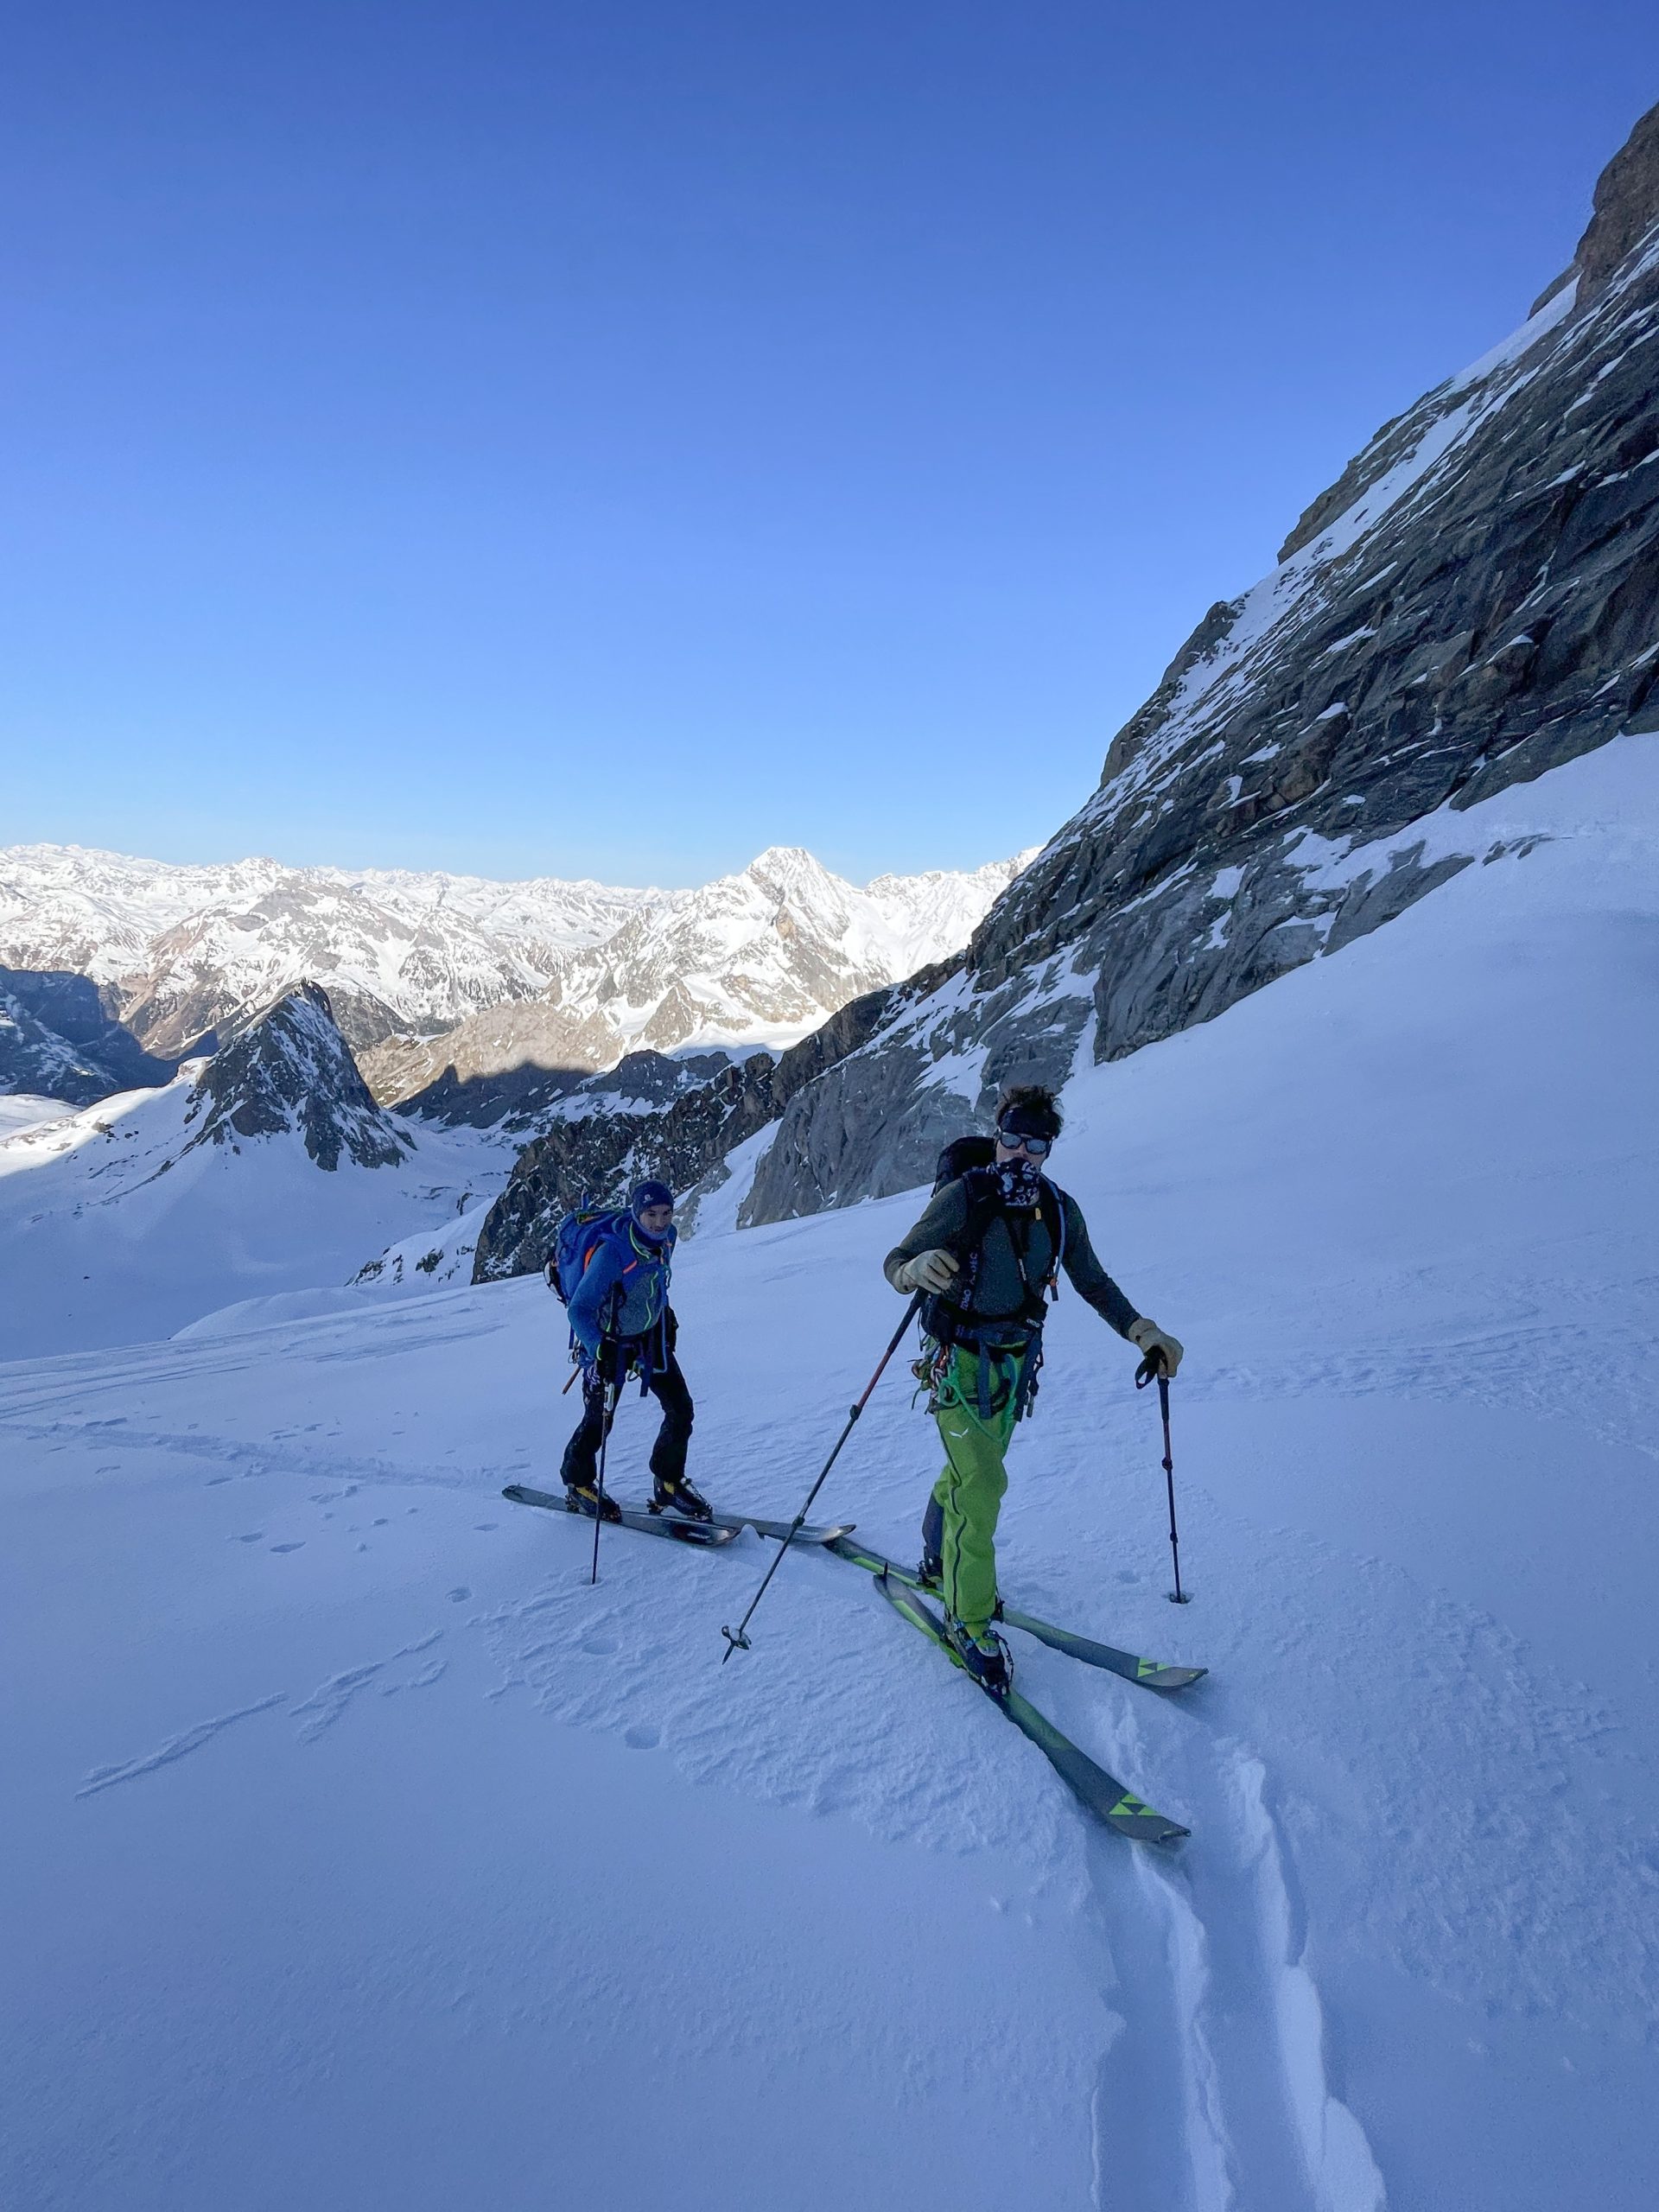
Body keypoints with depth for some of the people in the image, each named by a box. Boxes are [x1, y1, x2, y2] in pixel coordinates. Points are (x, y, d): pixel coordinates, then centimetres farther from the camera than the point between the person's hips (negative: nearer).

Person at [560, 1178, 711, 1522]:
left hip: (651, 1335, 6)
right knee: (599, 1419, 5)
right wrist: (599, 1350, -44)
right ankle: (578, 1483, 32)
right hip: (609, 1341, -6)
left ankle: (668, 1484, 20)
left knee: (681, 1410, 2)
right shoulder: (612, 1253, -33)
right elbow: (579, 1309, -31)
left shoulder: (666, 1237, -12)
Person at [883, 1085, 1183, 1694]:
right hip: (957, 1360, -5)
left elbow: (1093, 1282, 9)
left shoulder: (1060, 1210, 0)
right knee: (983, 1481, -15)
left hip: (1012, 1362, 5)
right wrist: (917, 1268, -40)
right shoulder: (962, 1195, -14)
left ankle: (940, 1562, 43)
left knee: (970, 1470, 18)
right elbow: (895, 1261, -17)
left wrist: (1141, 1331, -4)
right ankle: (968, 1619, 0)